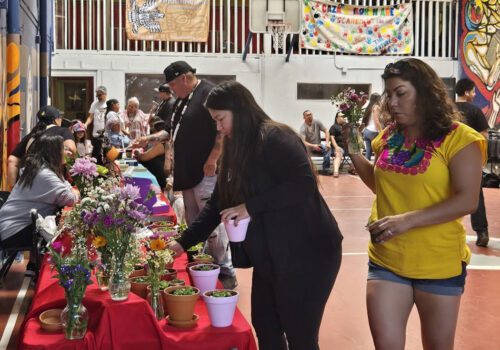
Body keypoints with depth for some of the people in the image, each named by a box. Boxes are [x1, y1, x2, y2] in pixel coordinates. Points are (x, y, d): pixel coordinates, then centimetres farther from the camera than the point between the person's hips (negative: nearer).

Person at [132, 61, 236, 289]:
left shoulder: (209, 93, -11)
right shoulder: (182, 99, 19)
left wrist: (212, 159, -21)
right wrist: (151, 138, 18)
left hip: (205, 171, -10)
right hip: (187, 172, 10)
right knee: (194, 223, 13)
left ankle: (225, 272, 0)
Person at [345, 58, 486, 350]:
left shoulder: (458, 138, -11)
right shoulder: (388, 137, 7)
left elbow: (467, 201, -19)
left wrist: (407, 220, -28)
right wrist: (353, 149, 7)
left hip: (438, 264, -4)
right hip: (385, 261, 4)